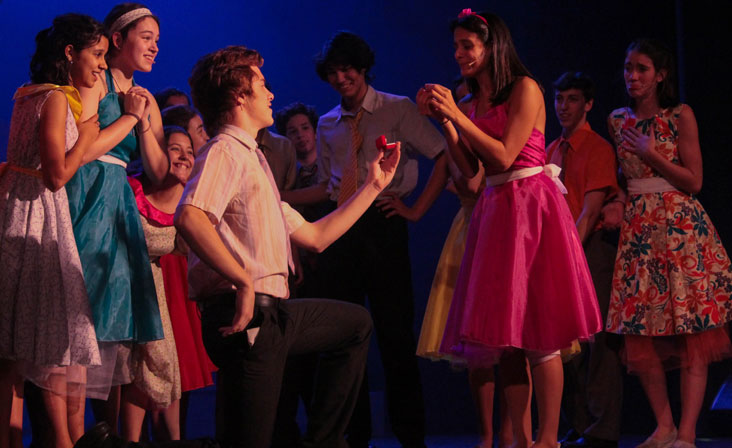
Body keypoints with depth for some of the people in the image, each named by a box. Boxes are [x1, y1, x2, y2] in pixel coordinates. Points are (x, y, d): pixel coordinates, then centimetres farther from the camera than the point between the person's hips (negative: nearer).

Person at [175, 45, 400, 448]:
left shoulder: (252, 159, 24)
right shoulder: (225, 151, -7)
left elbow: (313, 236, 26)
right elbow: (189, 217, -28)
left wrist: (372, 187, 30)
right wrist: (245, 282, -27)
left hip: (273, 310, 10)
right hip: (245, 315, -10)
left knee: (355, 324, 28)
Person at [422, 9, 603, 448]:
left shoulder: (524, 89, -5)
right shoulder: (472, 102, 15)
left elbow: (504, 156, -12)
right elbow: (470, 169, 9)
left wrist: (459, 115, -12)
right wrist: (445, 121, 1)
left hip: (532, 209, -7)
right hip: (494, 210, 7)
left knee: (538, 332, -9)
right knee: (505, 332, 3)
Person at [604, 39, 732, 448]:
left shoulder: (681, 116, 0)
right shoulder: (618, 121, 13)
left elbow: (694, 180, -4)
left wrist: (652, 156, -11)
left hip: (681, 225, -4)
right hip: (637, 228, 5)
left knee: (690, 330, -9)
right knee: (641, 333, -2)